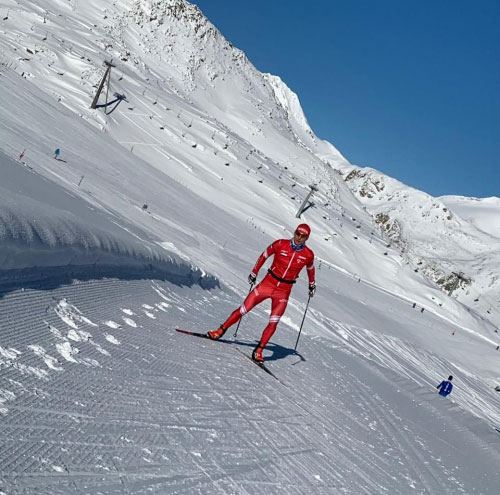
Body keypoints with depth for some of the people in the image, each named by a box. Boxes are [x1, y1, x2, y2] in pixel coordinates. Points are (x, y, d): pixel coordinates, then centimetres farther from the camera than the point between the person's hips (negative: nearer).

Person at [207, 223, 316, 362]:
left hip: (284, 291, 0)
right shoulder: (281, 244, -9)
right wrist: (254, 273, 11)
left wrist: (312, 284, 27)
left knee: (273, 323, -9)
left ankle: (258, 350, 2)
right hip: (268, 282, 0)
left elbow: (310, 269, 16)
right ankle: (221, 330, 15)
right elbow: (264, 255, 6)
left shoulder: (308, 255, -6)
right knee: (244, 309, 0)